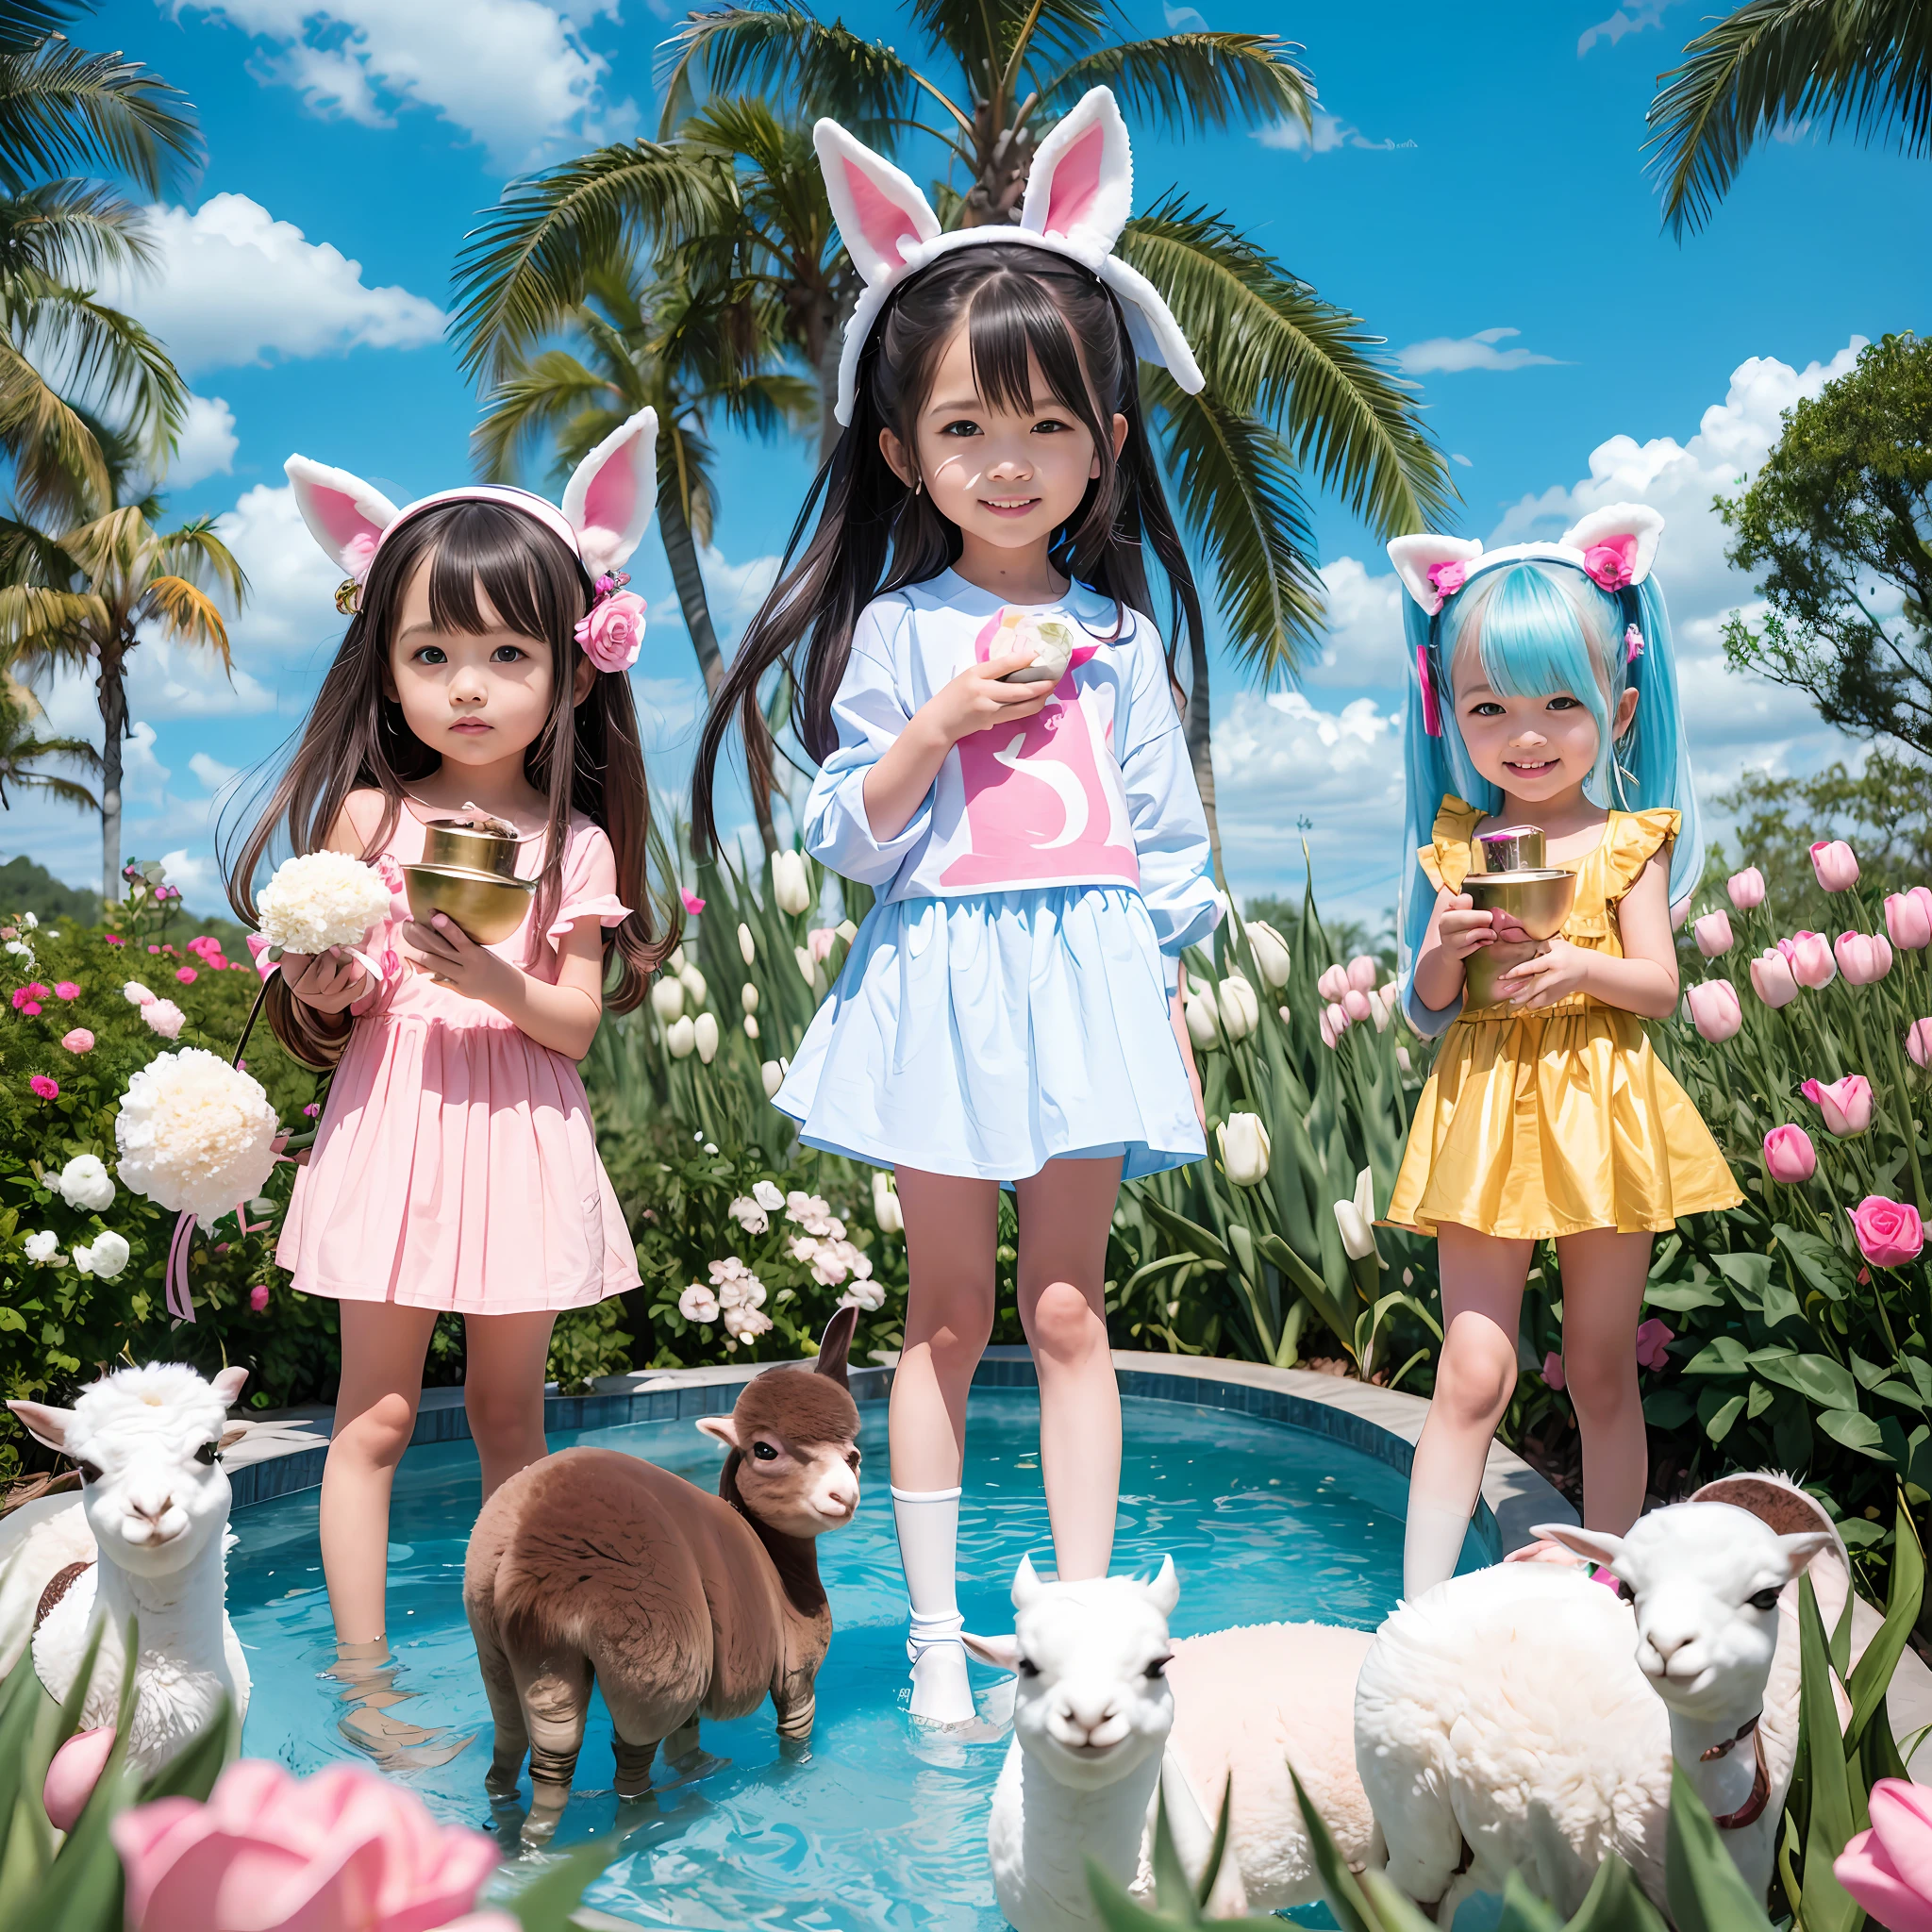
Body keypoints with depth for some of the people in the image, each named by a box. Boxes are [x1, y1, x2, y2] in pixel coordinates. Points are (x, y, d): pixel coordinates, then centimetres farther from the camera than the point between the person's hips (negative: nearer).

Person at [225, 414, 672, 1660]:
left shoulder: (577, 843, 1)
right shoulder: (370, 818, -1)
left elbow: (580, 1019, -3)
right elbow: (315, 1010, 2)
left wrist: (501, 983, -21)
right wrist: (323, 991, -20)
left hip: (522, 1136, 1)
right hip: (396, 1126, -1)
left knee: (510, 1406, 13)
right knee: (376, 1414, 3)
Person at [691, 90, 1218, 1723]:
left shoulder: (1121, 637, 6)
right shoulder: (894, 635, 0)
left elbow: (1167, 835, 9)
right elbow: (850, 842, -3)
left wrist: (1173, 1002, 6)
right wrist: (936, 728, -16)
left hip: (1086, 979, 1)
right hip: (944, 979, -1)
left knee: (1068, 1308, 7)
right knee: (947, 1314, 7)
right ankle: (936, 1630, 19)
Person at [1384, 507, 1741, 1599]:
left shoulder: (1628, 841, 2)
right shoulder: (1459, 845, 6)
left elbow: (1661, 986, -4)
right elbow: (1427, 1008, 6)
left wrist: (1583, 967, -22)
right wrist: (1444, 952, -15)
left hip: (1600, 1110, 0)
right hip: (1486, 1111, 1)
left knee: (1602, 1371, 10)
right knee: (1474, 1375, -3)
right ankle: (1422, 1606, 1)